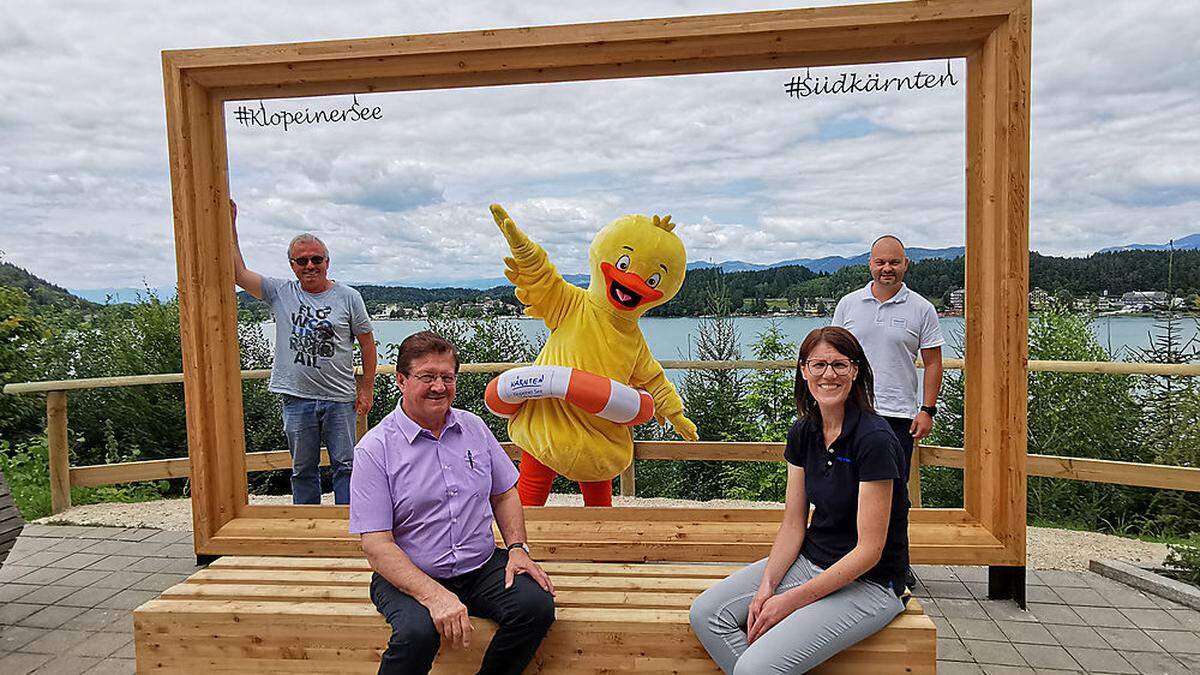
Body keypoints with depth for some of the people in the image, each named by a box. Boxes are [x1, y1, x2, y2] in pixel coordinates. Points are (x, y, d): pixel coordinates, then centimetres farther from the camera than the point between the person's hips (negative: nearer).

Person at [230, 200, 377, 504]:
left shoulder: (348, 297, 1)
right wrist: (230, 226, -4)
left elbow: (367, 343, 4)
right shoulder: (280, 293, 5)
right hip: (296, 398, 2)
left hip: (340, 398, -1)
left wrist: (367, 388, 0)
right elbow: (238, 272, 0)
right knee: (303, 469, 13)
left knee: (345, 465, 5)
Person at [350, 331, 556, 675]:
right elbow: (377, 545, -14)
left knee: (537, 604, -21)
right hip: (409, 576, -4)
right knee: (418, 632, -35)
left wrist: (517, 548, 0)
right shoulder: (374, 449, -9)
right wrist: (435, 596, -25)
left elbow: (504, 494, 18)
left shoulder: (474, 427, 7)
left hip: (481, 568, 5)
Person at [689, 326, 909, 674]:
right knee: (706, 613, -10)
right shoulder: (802, 433, 2)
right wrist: (766, 586, -13)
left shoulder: (874, 439, -20)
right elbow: (793, 525, 4)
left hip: (867, 581, -7)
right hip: (810, 560, 7)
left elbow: (869, 549, -20)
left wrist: (791, 600, -20)